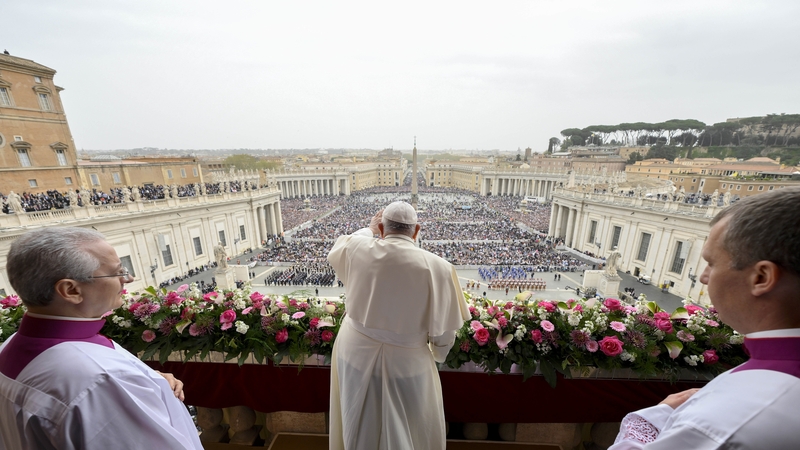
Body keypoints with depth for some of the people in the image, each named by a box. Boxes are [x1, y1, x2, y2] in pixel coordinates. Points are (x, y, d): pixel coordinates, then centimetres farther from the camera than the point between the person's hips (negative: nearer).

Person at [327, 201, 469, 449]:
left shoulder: (358, 250, -15)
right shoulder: (436, 266, -20)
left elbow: (336, 251, 11)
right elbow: (443, 328, -12)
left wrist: (369, 229, 22)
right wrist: (437, 355, 9)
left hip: (355, 350, 3)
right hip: (407, 362, -2)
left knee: (359, 428, 30)